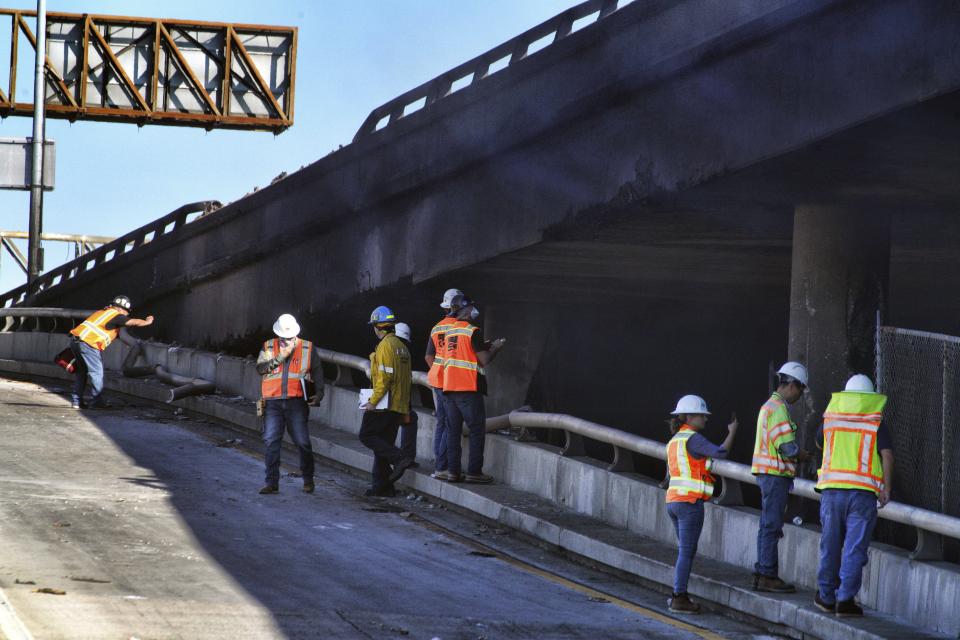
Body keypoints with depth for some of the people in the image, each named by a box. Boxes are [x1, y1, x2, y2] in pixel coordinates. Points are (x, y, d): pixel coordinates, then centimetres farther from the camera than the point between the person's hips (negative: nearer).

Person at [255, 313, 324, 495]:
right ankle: (272, 482, -1)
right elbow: (260, 368, -4)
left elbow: (317, 371, 13)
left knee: (302, 442, 0)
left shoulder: (307, 348, 7)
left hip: (296, 403, -1)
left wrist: (319, 392, 2)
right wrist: (281, 357, -12)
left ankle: (308, 480, 16)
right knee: (271, 441, -4)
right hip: (273, 403, 1)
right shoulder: (268, 347, 8)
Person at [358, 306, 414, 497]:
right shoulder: (402, 347, 17)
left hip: (385, 403, -9)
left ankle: (399, 459, -16)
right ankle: (382, 485, 8)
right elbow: (406, 379, 20)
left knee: (367, 436, -3)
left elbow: (384, 377, -20)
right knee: (384, 443, 10)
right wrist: (406, 409, 22)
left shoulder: (385, 345, -12)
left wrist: (373, 401, -17)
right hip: (400, 406, 9)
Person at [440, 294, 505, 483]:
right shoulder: (473, 331, -9)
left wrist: (485, 346, 20)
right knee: (477, 430, 0)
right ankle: (474, 471, -4)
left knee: (453, 430, 9)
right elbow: (484, 360, -11)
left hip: (449, 388, 7)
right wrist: (496, 348, 7)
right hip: (469, 389, -7)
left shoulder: (449, 331, 13)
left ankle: (452, 471, 7)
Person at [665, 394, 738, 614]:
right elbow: (720, 452, -19)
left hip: (673, 502, 9)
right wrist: (732, 432, -5)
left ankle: (678, 595, 18)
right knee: (687, 553, -4)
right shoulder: (692, 438, -11)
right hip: (690, 502, -9)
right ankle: (679, 599, -4)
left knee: (684, 551, 16)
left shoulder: (675, 440, 15)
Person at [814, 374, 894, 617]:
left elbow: (819, 442, 28)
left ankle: (826, 596, 20)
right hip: (863, 492, -2)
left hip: (831, 489, 2)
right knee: (855, 548, -1)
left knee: (830, 545, 13)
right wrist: (886, 489, -5)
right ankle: (845, 599, -6)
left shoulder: (830, 420, 9)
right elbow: (887, 454, -8)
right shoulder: (875, 424, 2)